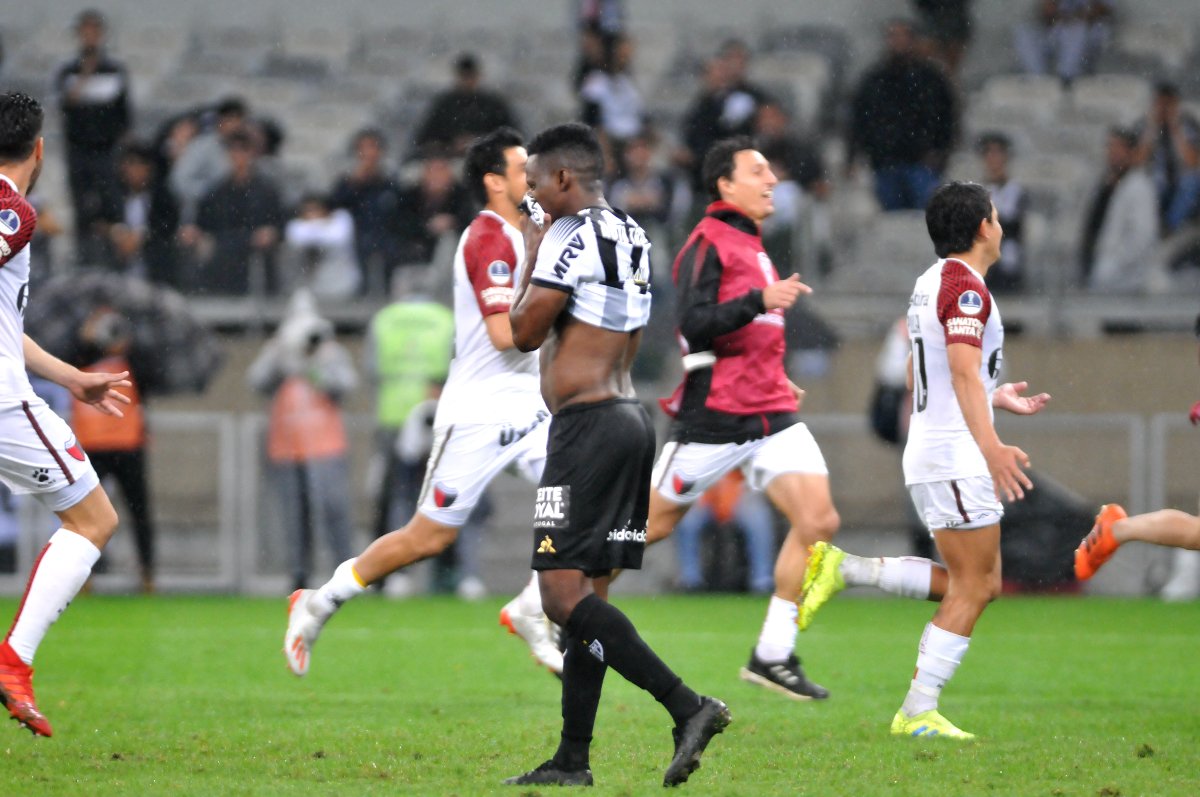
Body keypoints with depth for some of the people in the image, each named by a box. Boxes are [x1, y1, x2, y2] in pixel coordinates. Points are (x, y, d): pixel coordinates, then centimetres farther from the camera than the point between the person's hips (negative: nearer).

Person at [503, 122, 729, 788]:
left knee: (564, 592, -13)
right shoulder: (635, 238, 17)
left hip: (588, 426, -10)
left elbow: (525, 332, -9)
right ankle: (573, 759, 12)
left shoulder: (571, 235, -12)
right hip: (631, 416, 10)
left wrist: (530, 255, 4)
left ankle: (687, 706, -23)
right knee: (587, 593, 11)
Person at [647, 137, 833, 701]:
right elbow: (692, 327, -21)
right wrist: (760, 301, -29)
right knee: (651, 524, 2)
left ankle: (773, 656, -3)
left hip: (772, 416, 8)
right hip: (714, 420, -8)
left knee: (818, 519, -9)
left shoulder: (752, 247, 19)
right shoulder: (710, 243, -9)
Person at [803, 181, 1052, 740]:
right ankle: (919, 714, -6)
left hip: (928, 454, 10)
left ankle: (844, 569, 7)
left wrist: (997, 399, 36)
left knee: (979, 583, 12)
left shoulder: (931, 283, 17)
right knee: (973, 588, -6)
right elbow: (964, 372, -25)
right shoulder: (965, 286, -13)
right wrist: (991, 447, -34)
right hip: (956, 457, -10)